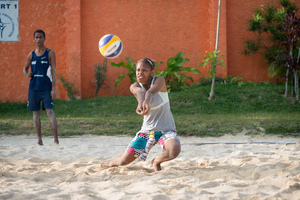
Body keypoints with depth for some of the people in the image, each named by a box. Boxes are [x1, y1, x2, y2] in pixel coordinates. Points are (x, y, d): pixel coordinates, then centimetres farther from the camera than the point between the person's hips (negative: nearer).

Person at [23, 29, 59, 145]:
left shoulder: (50, 53, 0)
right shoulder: (31, 55, 10)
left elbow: (53, 71, -4)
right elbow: (25, 68, 22)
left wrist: (54, 88, -12)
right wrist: (27, 74, -4)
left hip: (46, 88, -4)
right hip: (33, 87, 4)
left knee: (49, 111, -13)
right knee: (36, 113, 5)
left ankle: (56, 139, -15)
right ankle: (39, 140, 10)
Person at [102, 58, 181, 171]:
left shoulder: (159, 81, -11)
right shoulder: (135, 87, -5)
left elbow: (151, 92, -36)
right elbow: (140, 92, -32)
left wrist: (146, 102, -59)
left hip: (166, 129, -3)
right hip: (146, 130, 3)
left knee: (174, 150, -35)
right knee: (124, 161, 2)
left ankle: (157, 161, 0)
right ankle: (111, 164, 42)